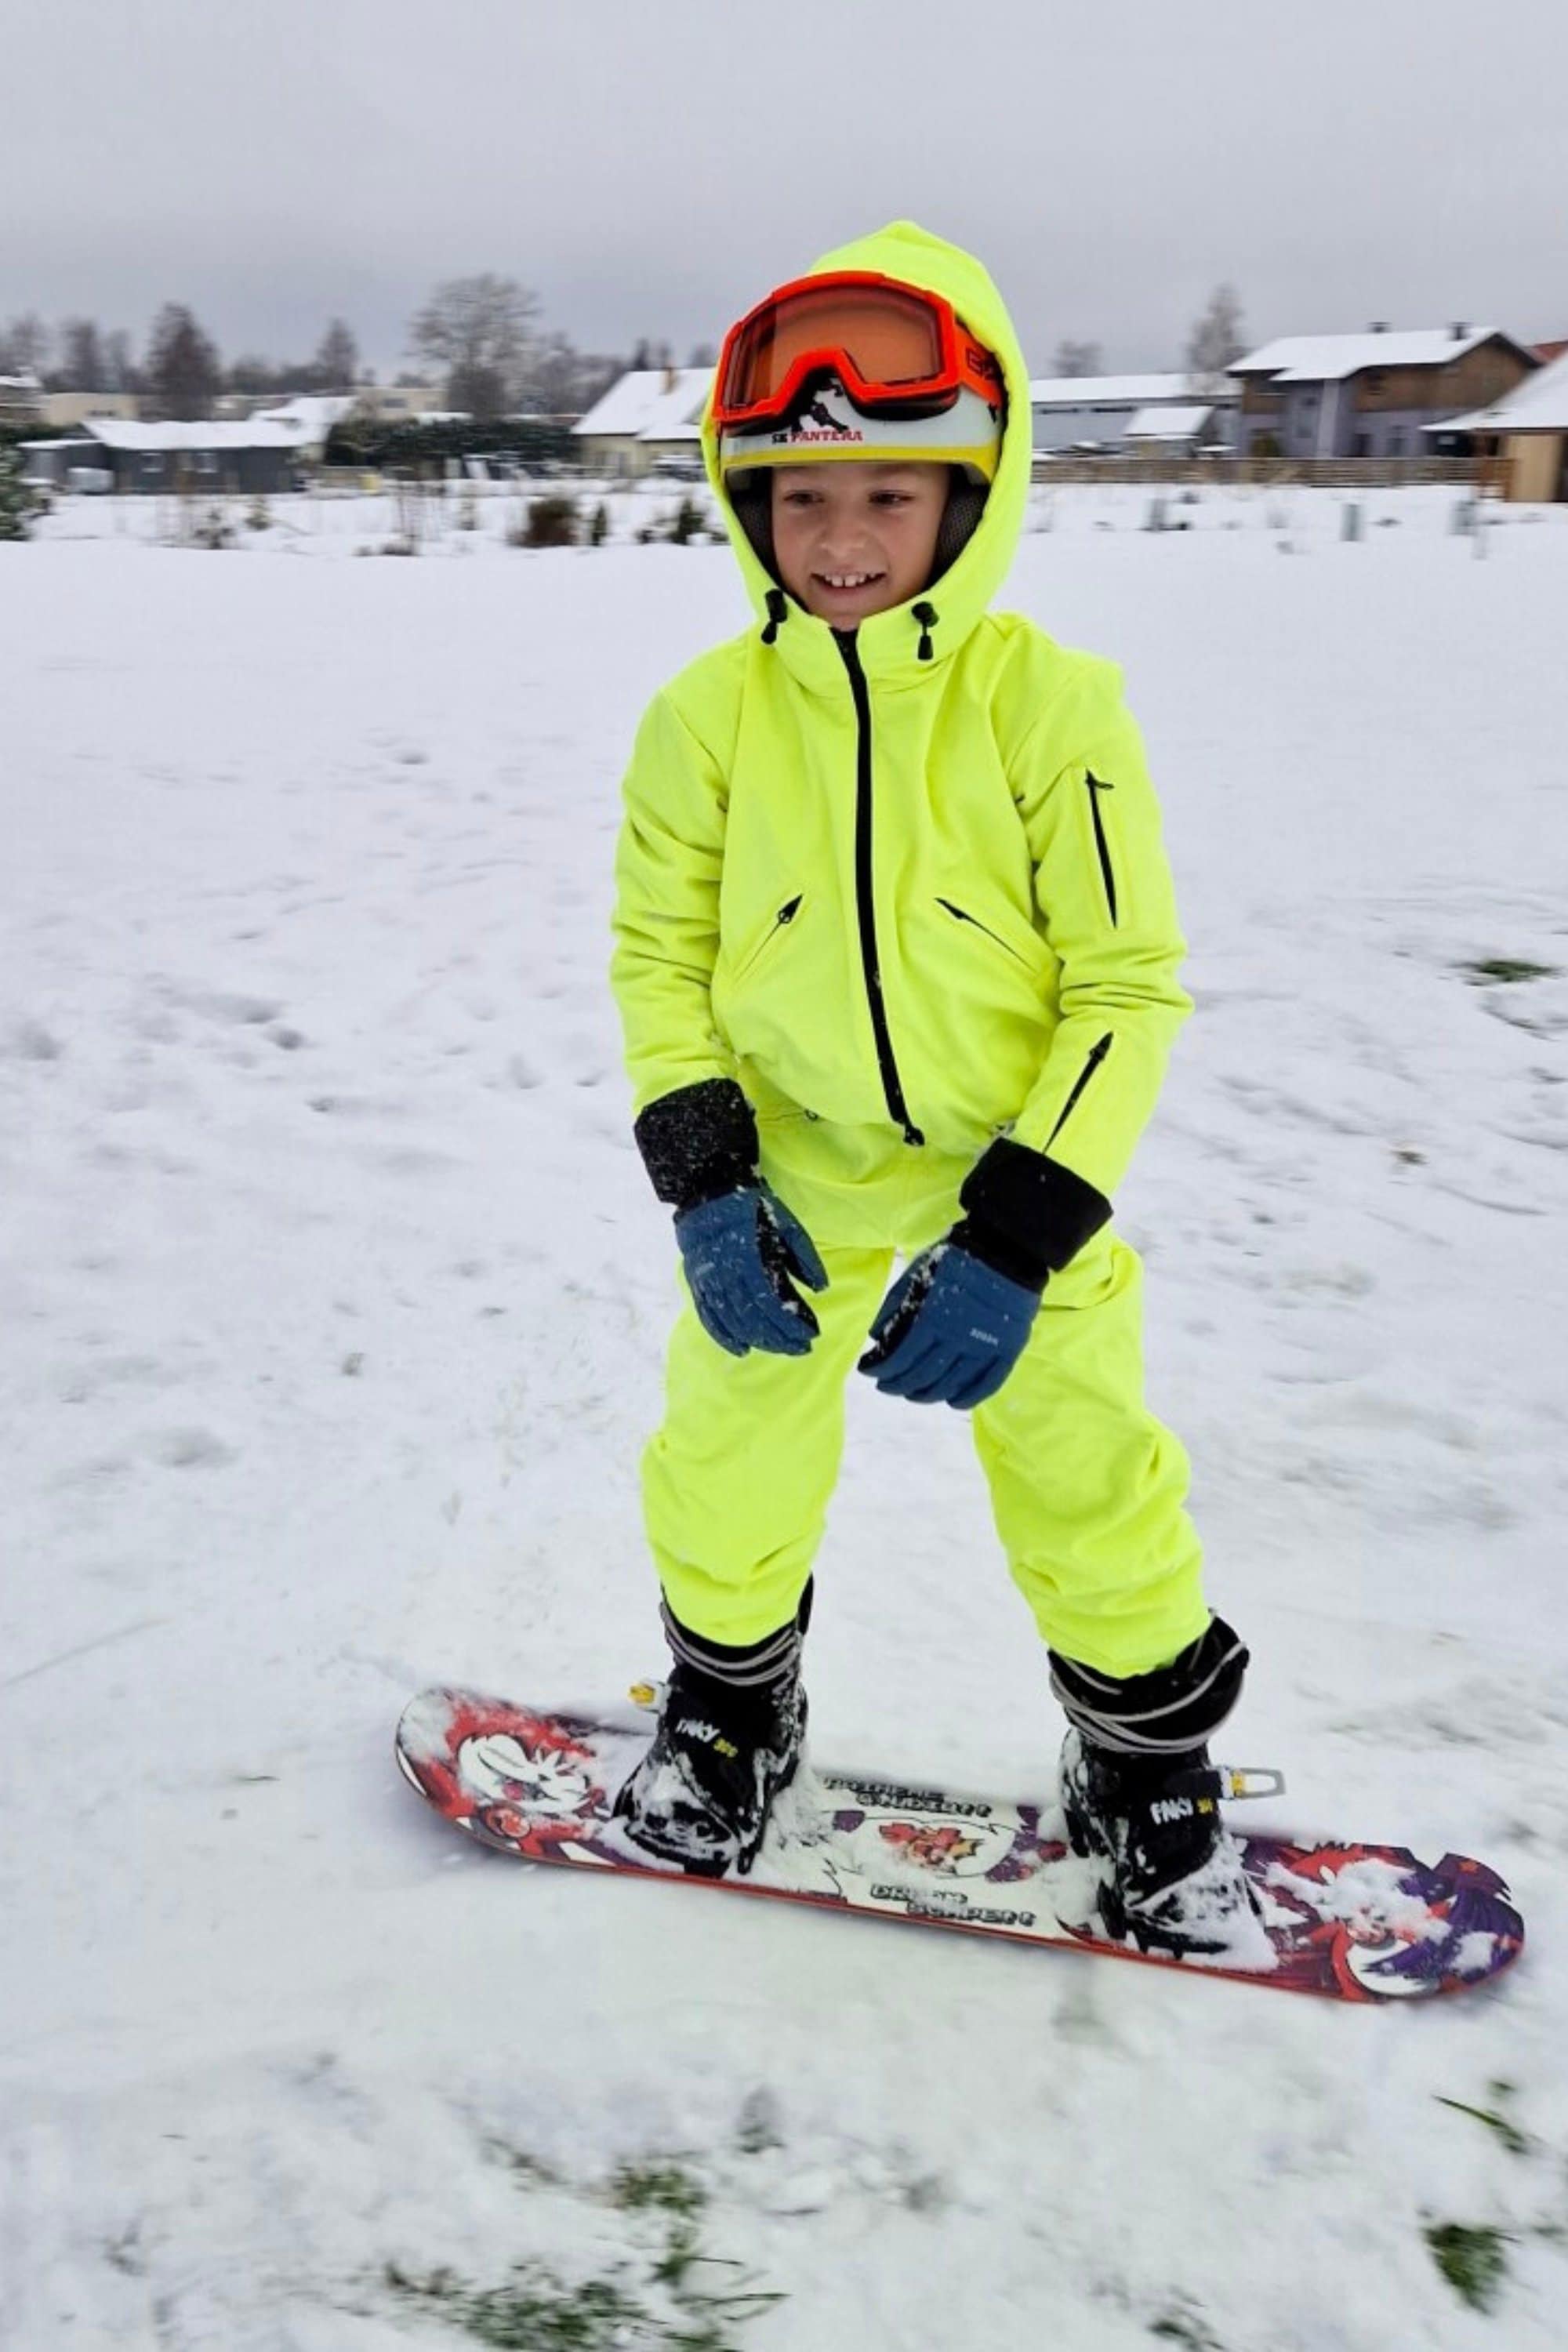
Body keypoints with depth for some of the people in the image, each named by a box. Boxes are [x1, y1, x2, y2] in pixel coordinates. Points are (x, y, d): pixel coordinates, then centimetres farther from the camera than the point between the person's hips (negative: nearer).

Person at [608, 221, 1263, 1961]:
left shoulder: (1050, 704, -15)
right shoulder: (708, 715, -8)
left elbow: (1131, 984, -12)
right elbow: (657, 953, 0)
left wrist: (1015, 1239, -19)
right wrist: (702, 1181, -14)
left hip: (1021, 1188, -1)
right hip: (789, 1185, 2)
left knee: (1090, 1491, 7)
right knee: (730, 1473, 11)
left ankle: (1149, 1780, 35)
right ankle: (726, 1711, 43)